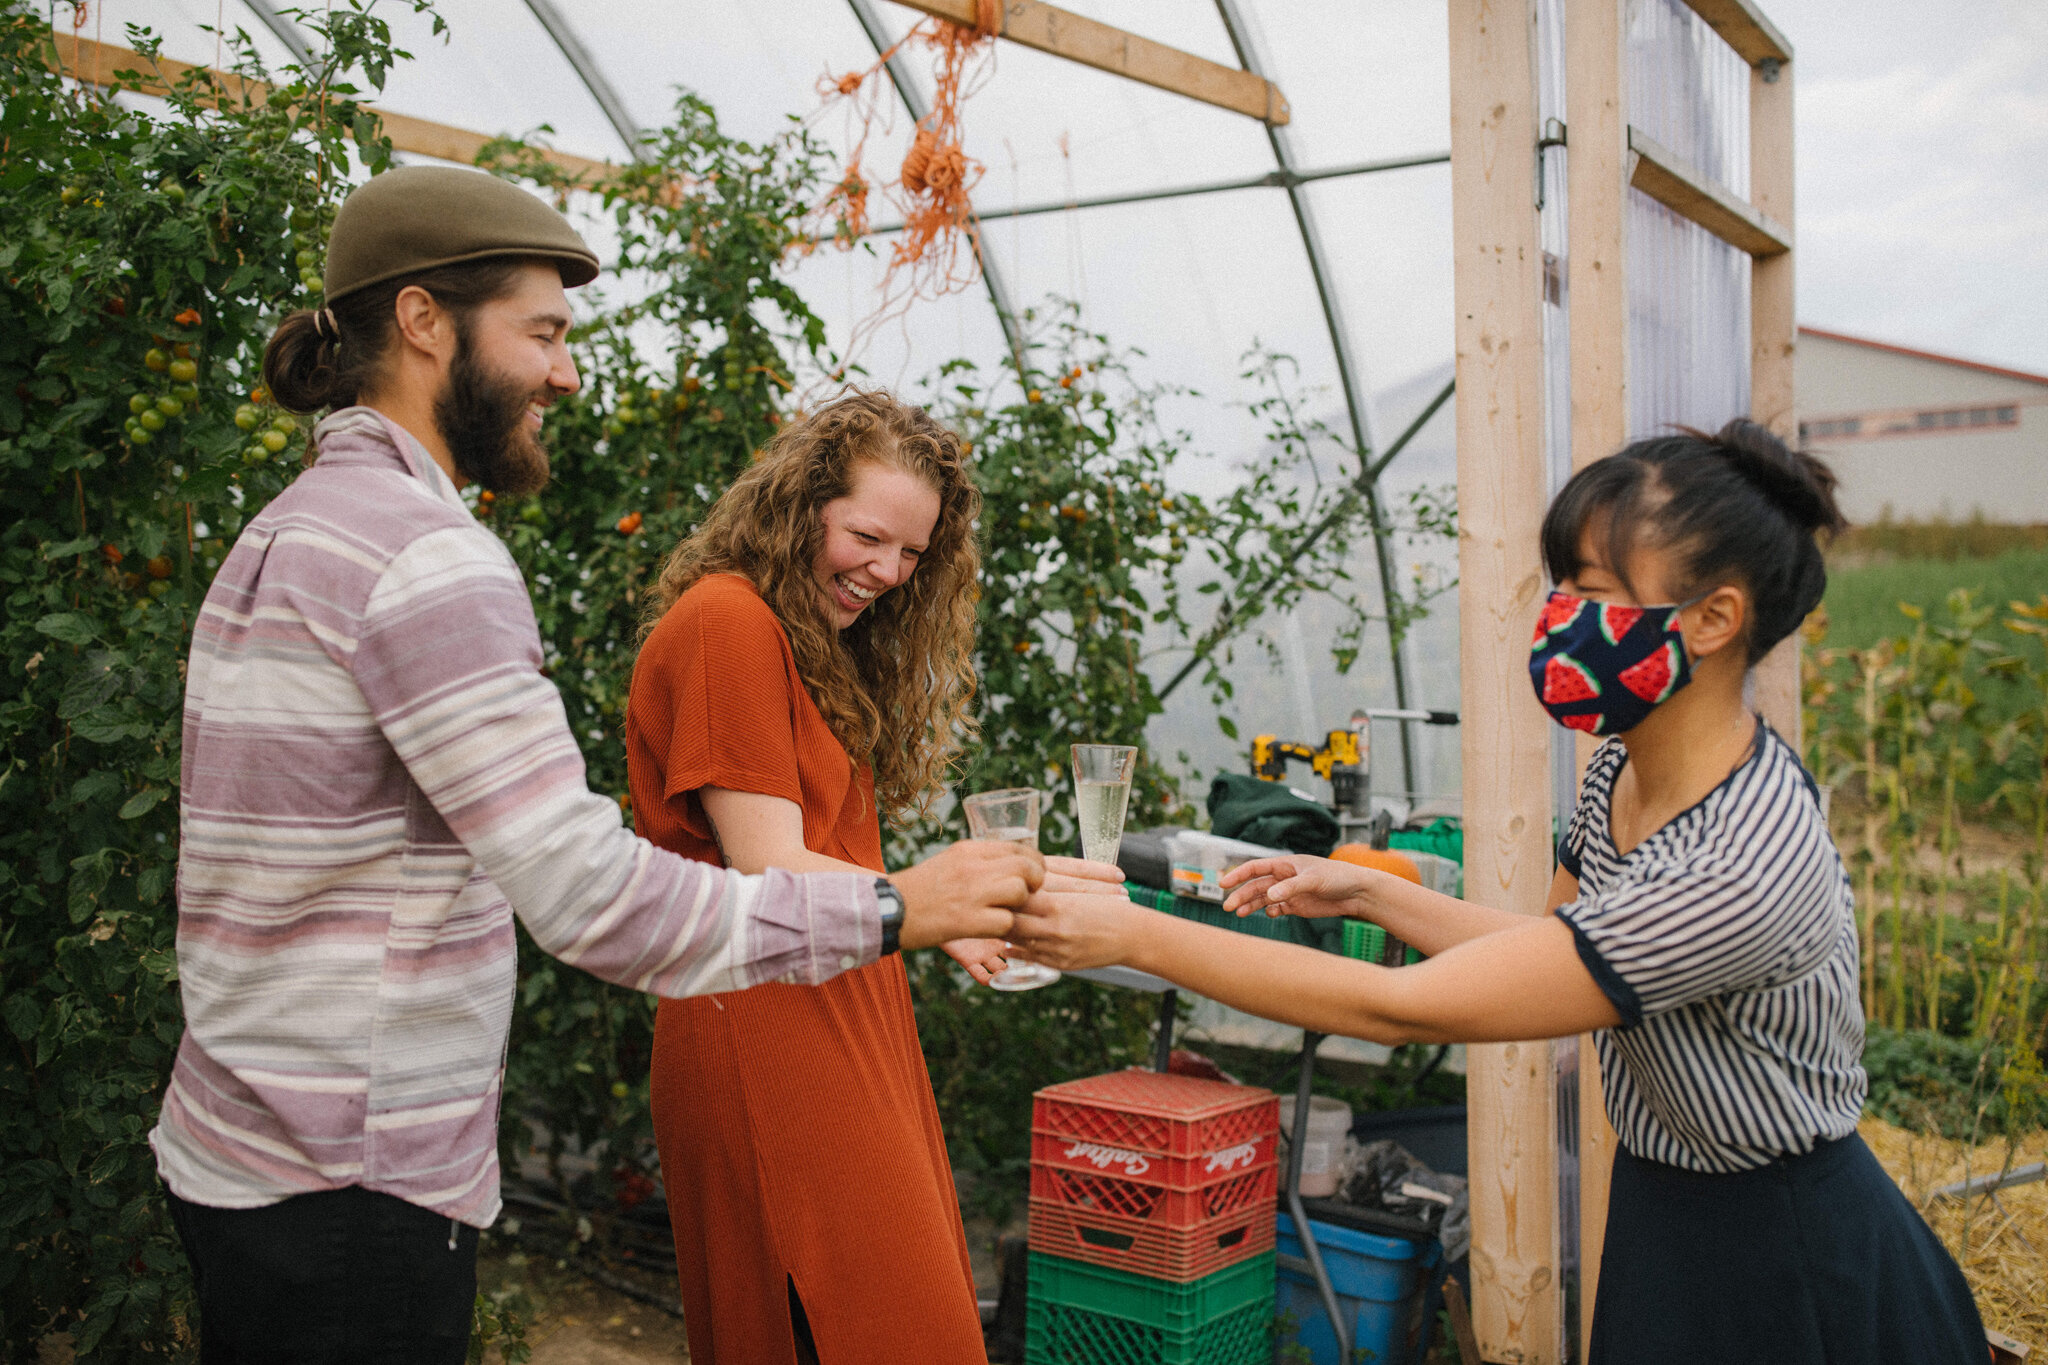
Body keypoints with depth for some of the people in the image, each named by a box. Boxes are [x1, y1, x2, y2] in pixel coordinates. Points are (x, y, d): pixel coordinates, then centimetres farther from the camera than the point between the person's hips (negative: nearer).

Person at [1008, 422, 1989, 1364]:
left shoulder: (1741, 870, -34)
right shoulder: (1624, 766, -7)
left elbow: (1404, 1009, -33)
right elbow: (1552, 949, 10)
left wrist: (1135, 936, -30)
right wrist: (1366, 892, 0)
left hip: (1778, 1273, -7)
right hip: (1665, 1220, 7)